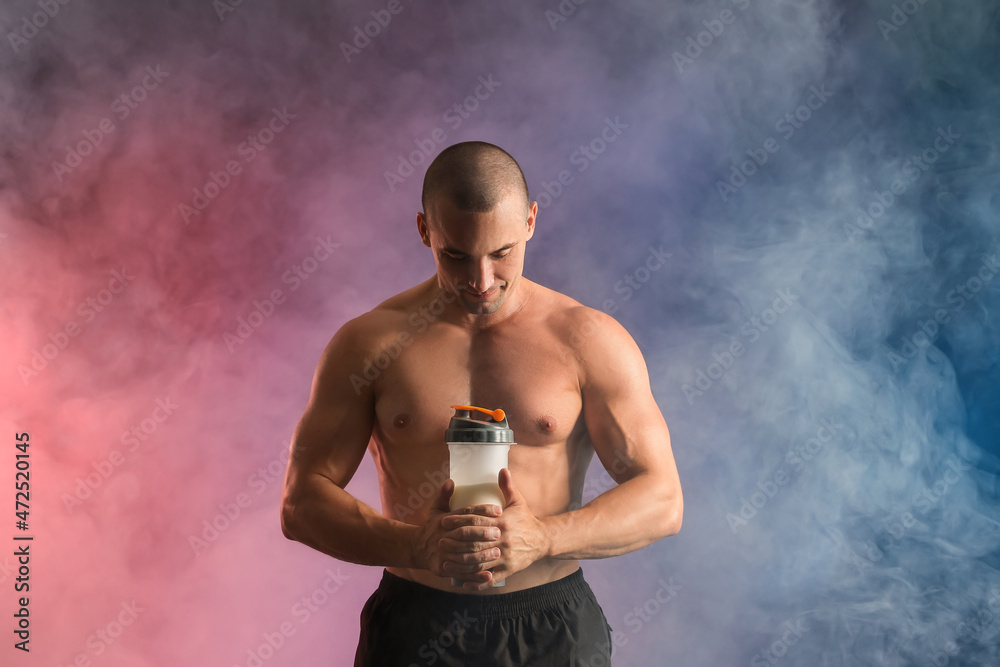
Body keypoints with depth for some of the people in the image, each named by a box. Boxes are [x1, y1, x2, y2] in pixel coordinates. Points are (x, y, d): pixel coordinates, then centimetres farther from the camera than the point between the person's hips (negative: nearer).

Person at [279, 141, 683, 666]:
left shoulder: (590, 341, -2)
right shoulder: (367, 343, -1)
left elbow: (661, 500, -4)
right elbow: (301, 503, -2)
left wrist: (541, 538, -19)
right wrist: (416, 546, -18)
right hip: (415, 623, 1)